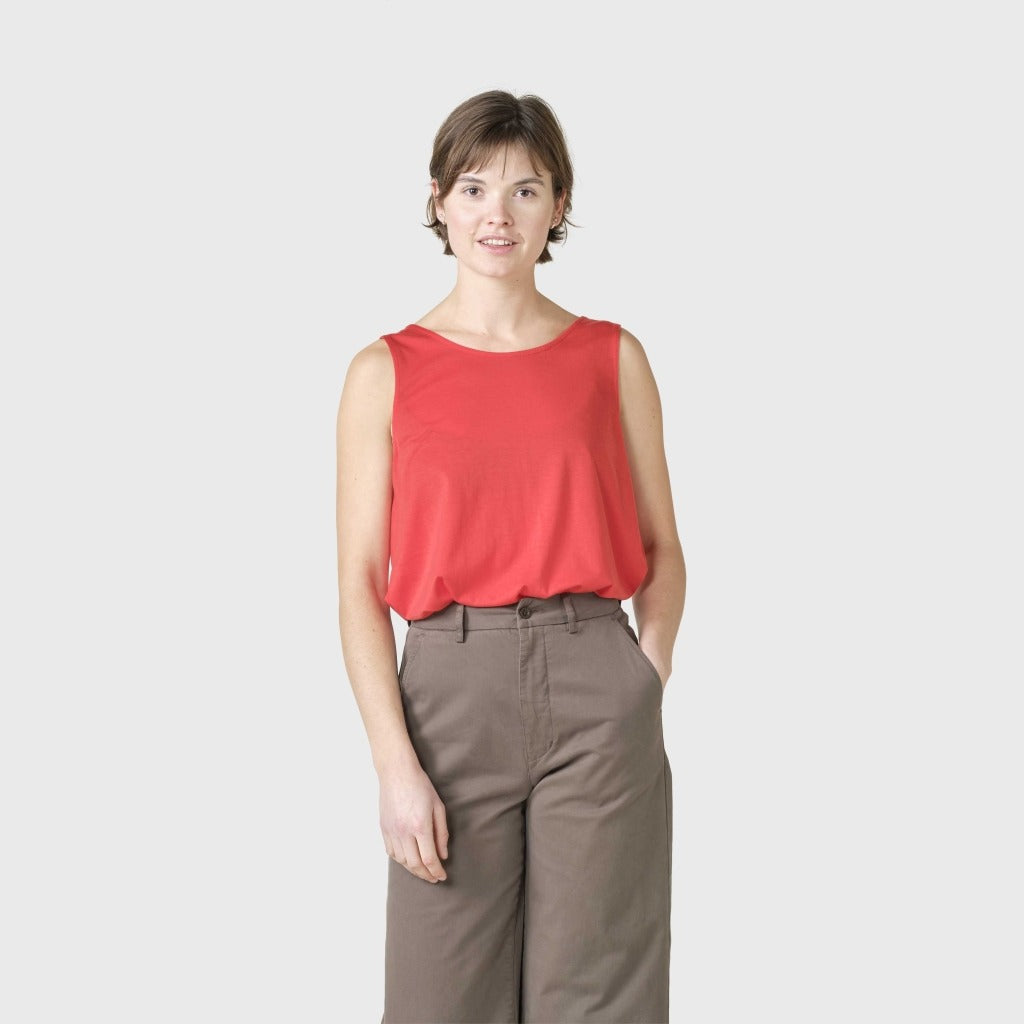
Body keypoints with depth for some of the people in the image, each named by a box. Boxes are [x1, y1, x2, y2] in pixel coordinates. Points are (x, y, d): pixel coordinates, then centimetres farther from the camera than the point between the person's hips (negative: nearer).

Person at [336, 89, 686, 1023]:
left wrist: (644, 690, -3)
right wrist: (396, 764, -9)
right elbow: (359, 586, -1)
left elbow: (662, 551, 11)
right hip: (450, 687, 0)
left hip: (597, 688, 1)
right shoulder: (385, 374, 3)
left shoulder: (613, 358, 7)